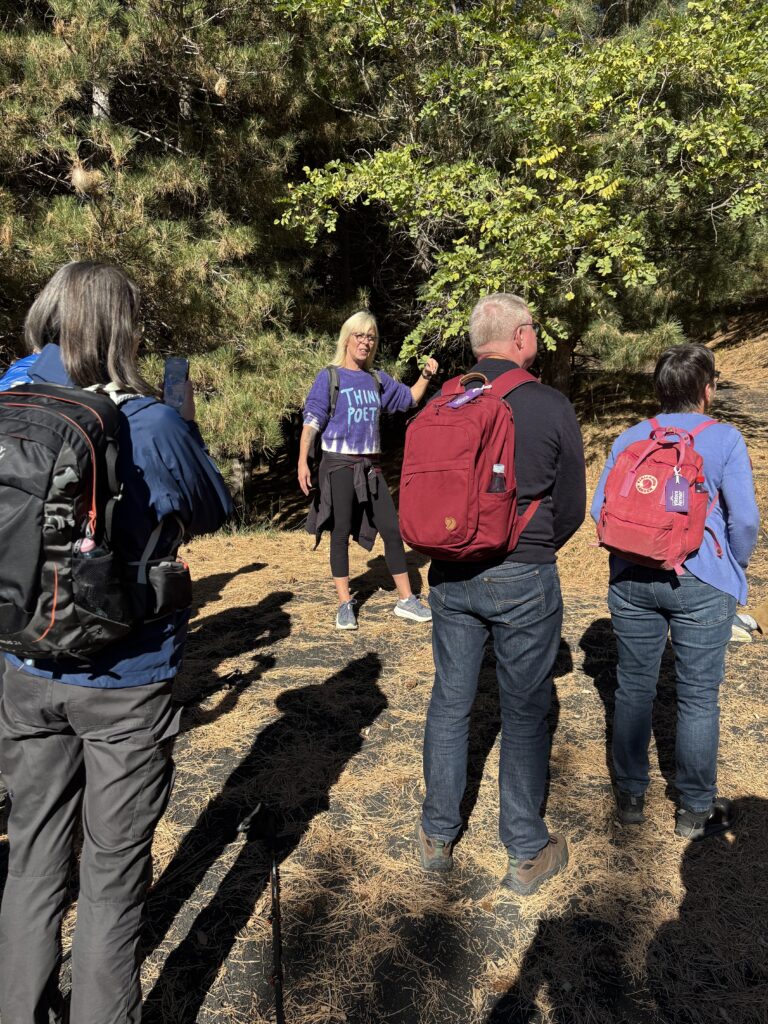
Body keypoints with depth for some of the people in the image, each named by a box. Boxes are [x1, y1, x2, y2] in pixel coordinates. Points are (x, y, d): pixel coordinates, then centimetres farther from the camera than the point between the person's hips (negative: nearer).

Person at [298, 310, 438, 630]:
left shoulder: (378, 380, 9)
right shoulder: (329, 378, -4)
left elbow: (409, 399, 23)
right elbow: (312, 421, -9)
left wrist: (425, 376, 6)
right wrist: (302, 461, -18)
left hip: (370, 467, 5)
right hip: (339, 465, -4)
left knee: (393, 530, 4)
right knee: (340, 535, 2)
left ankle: (406, 600, 13)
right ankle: (345, 604, 12)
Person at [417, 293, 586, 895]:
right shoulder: (551, 407, -10)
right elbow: (572, 508, -3)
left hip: (450, 575, 4)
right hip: (524, 580, -3)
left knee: (449, 702, 16)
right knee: (525, 714, 10)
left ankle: (438, 836, 30)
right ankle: (527, 854, 25)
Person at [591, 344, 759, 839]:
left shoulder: (630, 439, 5)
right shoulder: (724, 439, -5)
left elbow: (600, 509, 1)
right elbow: (745, 519, -8)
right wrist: (736, 568, 9)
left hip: (632, 579, 3)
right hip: (701, 583, -3)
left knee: (634, 688, 13)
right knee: (698, 697, 8)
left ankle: (630, 796, 26)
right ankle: (696, 811, 22)